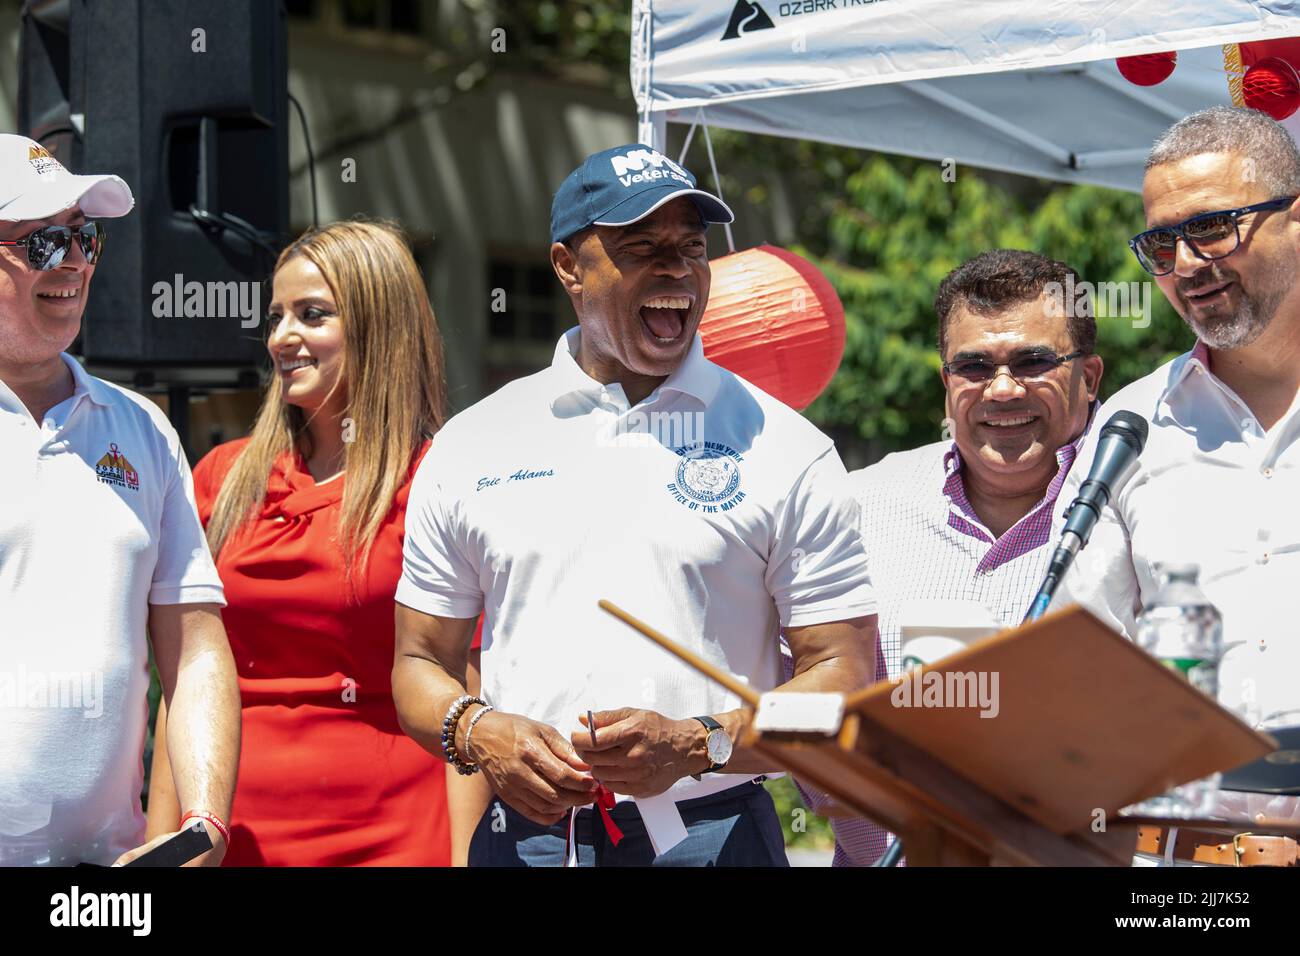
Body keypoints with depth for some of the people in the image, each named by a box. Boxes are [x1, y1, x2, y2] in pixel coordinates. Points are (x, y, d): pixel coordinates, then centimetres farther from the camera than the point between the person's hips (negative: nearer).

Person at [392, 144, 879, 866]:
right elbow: (420, 663, 12)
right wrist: (478, 734, -9)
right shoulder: (470, 448, 7)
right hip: (522, 834, 2)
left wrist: (696, 746, -18)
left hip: (712, 834, -2)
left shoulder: (783, 450, 0)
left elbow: (844, 681, -3)